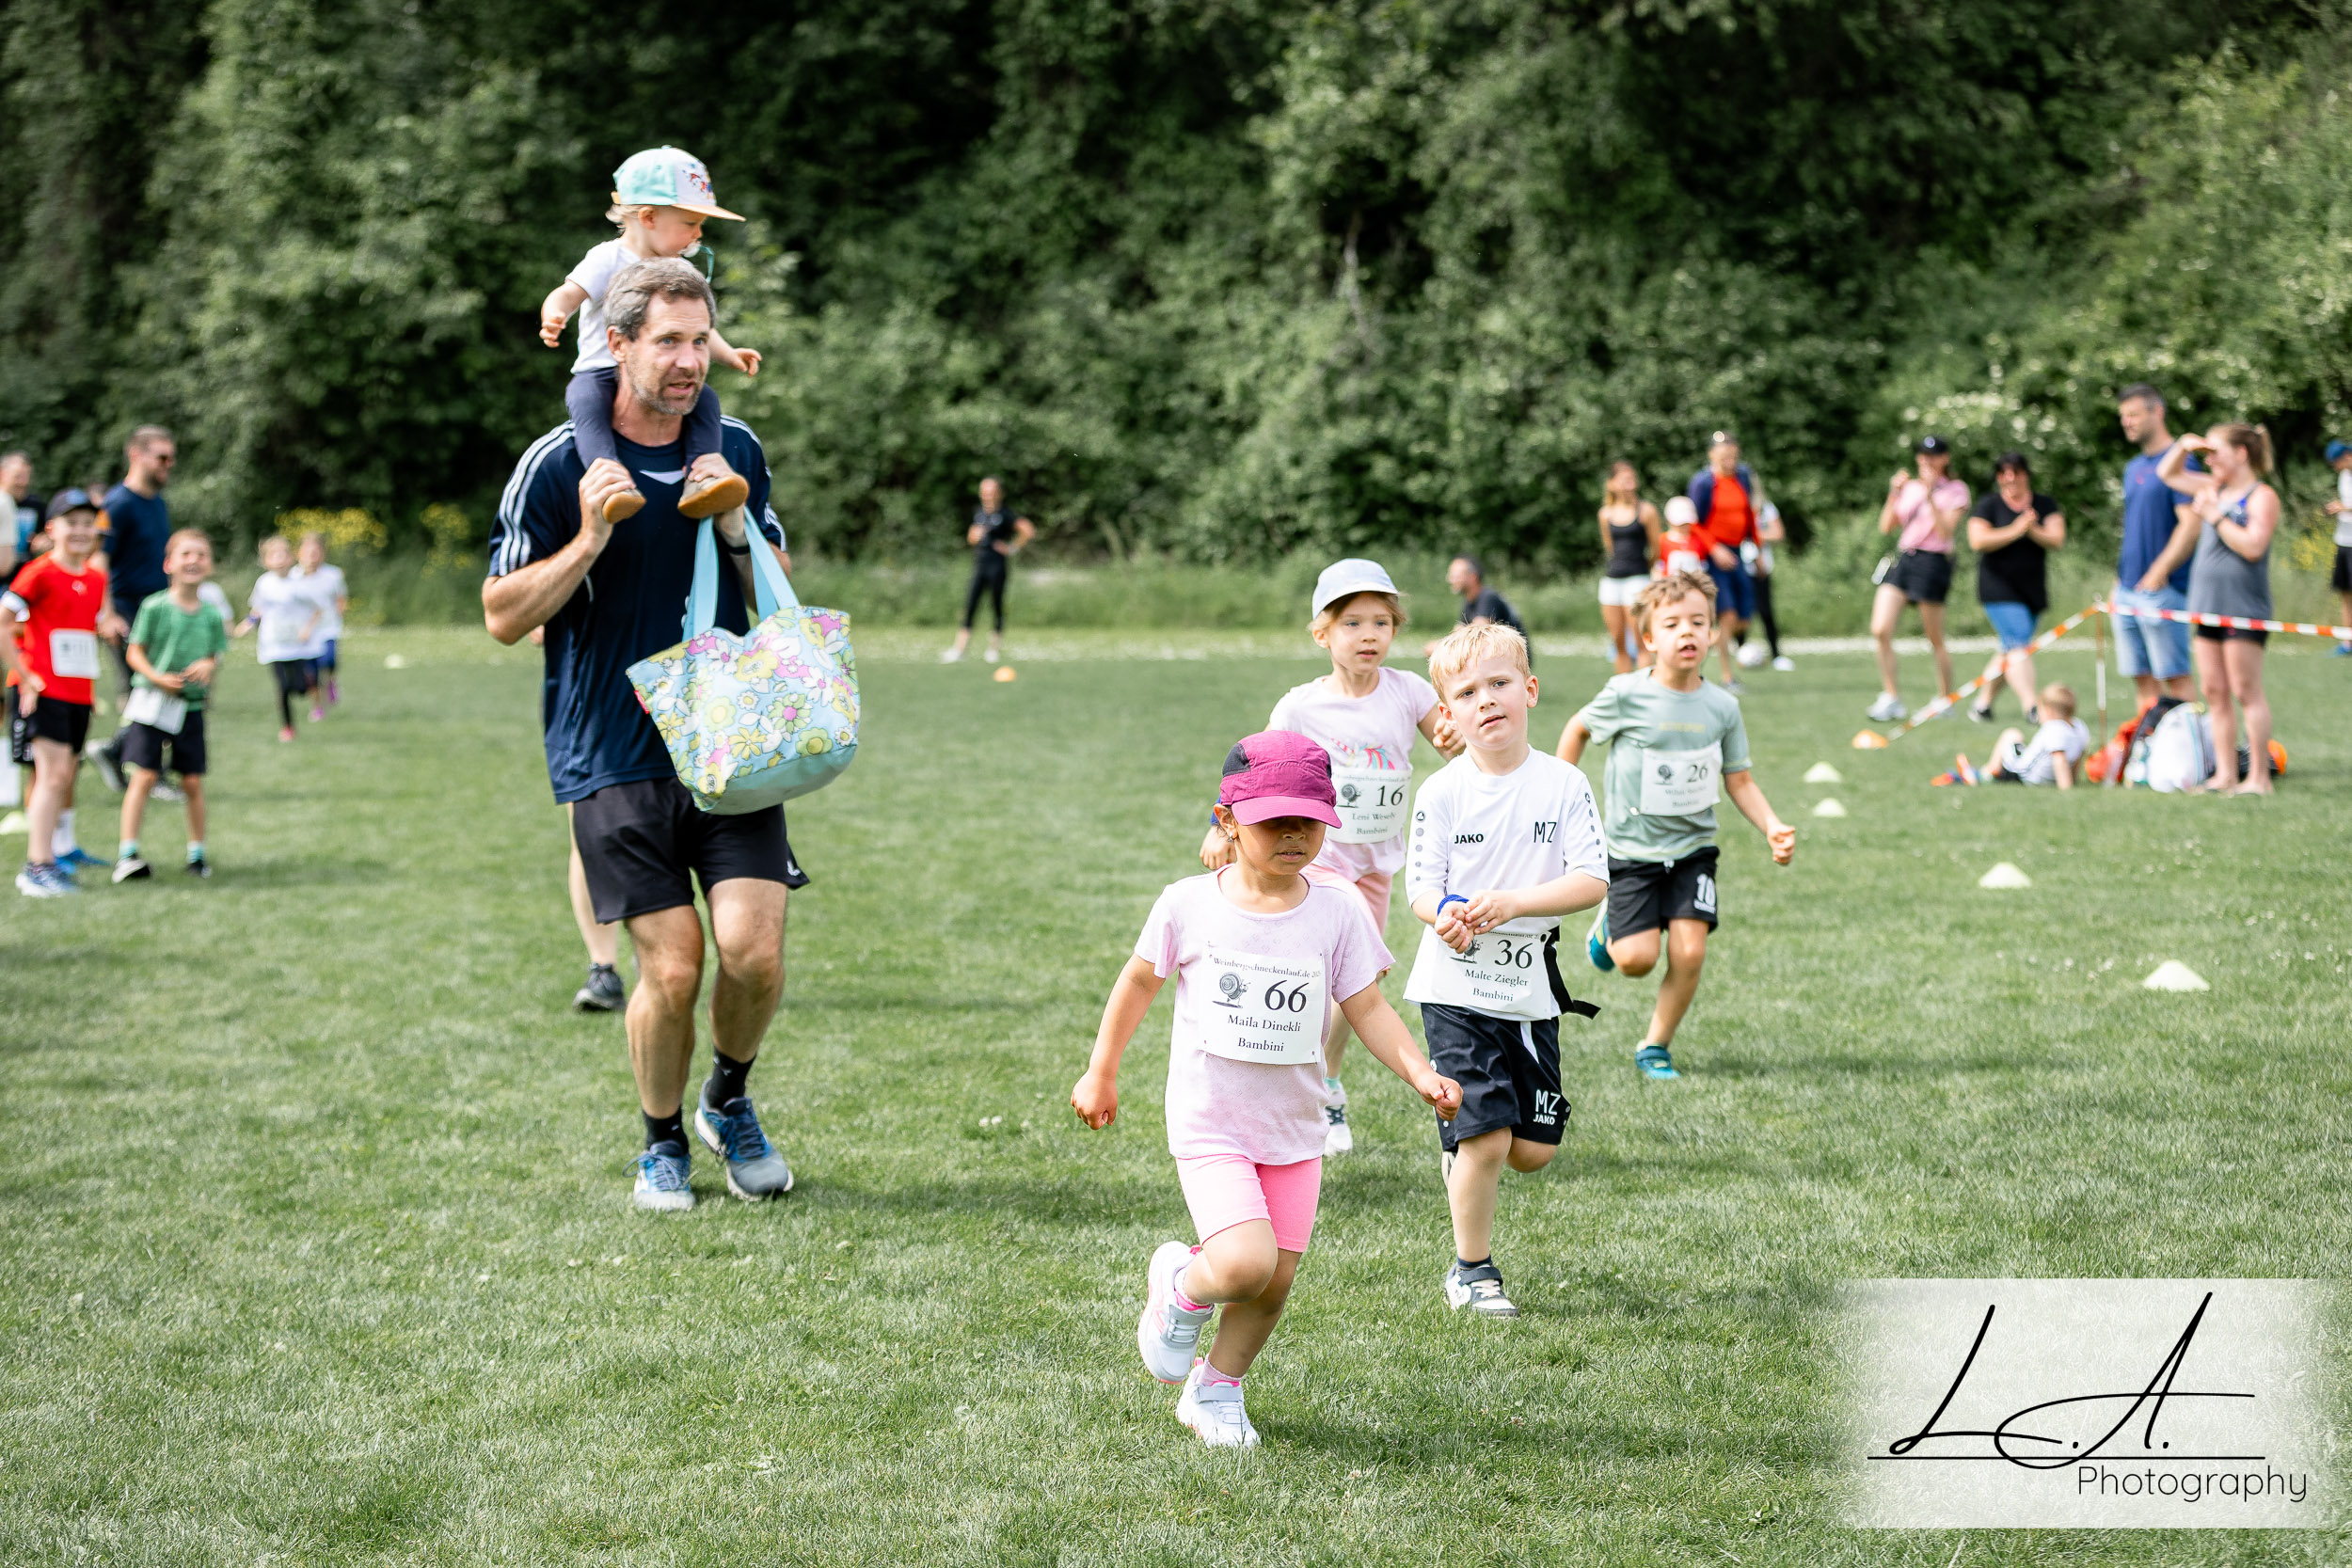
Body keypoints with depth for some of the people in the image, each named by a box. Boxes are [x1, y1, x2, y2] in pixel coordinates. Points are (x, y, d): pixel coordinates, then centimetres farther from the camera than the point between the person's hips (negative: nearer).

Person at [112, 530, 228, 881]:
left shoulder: (211, 615, 3)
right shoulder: (155, 607, -7)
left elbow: (216, 655, 12)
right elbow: (135, 652, -4)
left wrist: (208, 665, -11)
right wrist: (158, 678, -19)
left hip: (191, 706, 3)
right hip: (152, 702, -3)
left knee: (193, 782, 5)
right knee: (144, 775, -10)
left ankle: (196, 852, 19)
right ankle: (127, 854, -10)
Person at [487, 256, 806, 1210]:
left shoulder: (735, 451, 8)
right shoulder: (558, 466, -4)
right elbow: (504, 616, -2)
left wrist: (738, 530, -4)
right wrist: (590, 540, -16)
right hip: (612, 760, -3)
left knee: (753, 953, -10)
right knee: (672, 969, -8)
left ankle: (729, 1100, 20)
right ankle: (663, 1141, 19)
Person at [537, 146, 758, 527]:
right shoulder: (608, 260, -5)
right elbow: (568, 294, -17)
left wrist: (727, 353, 10)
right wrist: (554, 317, -40)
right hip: (600, 369, -5)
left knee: (704, 398, -22)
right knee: (587, 401, -37)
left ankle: (703, 475, -33)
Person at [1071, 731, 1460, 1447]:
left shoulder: (1335, 913, -3)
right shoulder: (1189, 905, -7)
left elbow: (1368, 1008, -1)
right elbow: (1139, 981, 6)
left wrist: (1419, 1072, -16)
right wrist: (1101, 1073, 12)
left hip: (1295, 1131, 3)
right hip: (1210, 1123, -3)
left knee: (1275, 1282, 6)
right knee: (1246, 1264, -21)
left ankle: (1215, 1389, 31)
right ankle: (1179, 1287, 14)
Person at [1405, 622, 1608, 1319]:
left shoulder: (1564, 785, -2)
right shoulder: (1442, 793, -6)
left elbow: (1592, 881, -8)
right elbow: (1421, 887, -6)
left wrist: (1513, 902, -22)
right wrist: (1444, 916, -29)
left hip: (1530, 990, 3)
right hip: (1457, 990, -3)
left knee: (1534, 1148, 6)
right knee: (1487, 1139, -10)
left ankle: (1463, 1152, 39)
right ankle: (1471, 1270, 9)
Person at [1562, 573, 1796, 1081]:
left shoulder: (1721, 708, -3)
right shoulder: (1627, 696, -12)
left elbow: (1740, 782, 4)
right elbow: (1577, 729, 6)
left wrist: (1773, 827, -12)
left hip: (1694, 848, 2)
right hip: (1633, 848, -2)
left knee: (1689, 952, -12)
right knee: (1637, 958, -11)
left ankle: (1655, 1046, 11)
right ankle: (1610, 925, 26)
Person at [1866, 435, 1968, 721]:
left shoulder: (1955, 490, 1)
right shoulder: (1909, 486, 15)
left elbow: (1945, 531, -12)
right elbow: (1886, 526, 10)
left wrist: (1930, 497, -18)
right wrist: (1894, 493, -2)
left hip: (1932, 562, -5)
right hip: (1902, 558, 5)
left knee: (1936, 641, 1)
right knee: (1880, 630, -9)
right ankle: (1891, 698, -1)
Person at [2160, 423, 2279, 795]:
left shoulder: (2261, 496, -7)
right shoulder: (2215, 489, 15)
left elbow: (2253, 546, -19)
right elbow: (2168, 475, 29)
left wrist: (2215, 516, -15)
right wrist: (2183, 446, 12)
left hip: (2243, 607, -8)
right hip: (2209, 605, 8)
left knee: (2246, 692, -7)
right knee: (2214, 692, 7)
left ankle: (2258, 778, -5)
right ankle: (2225, 775, 10)